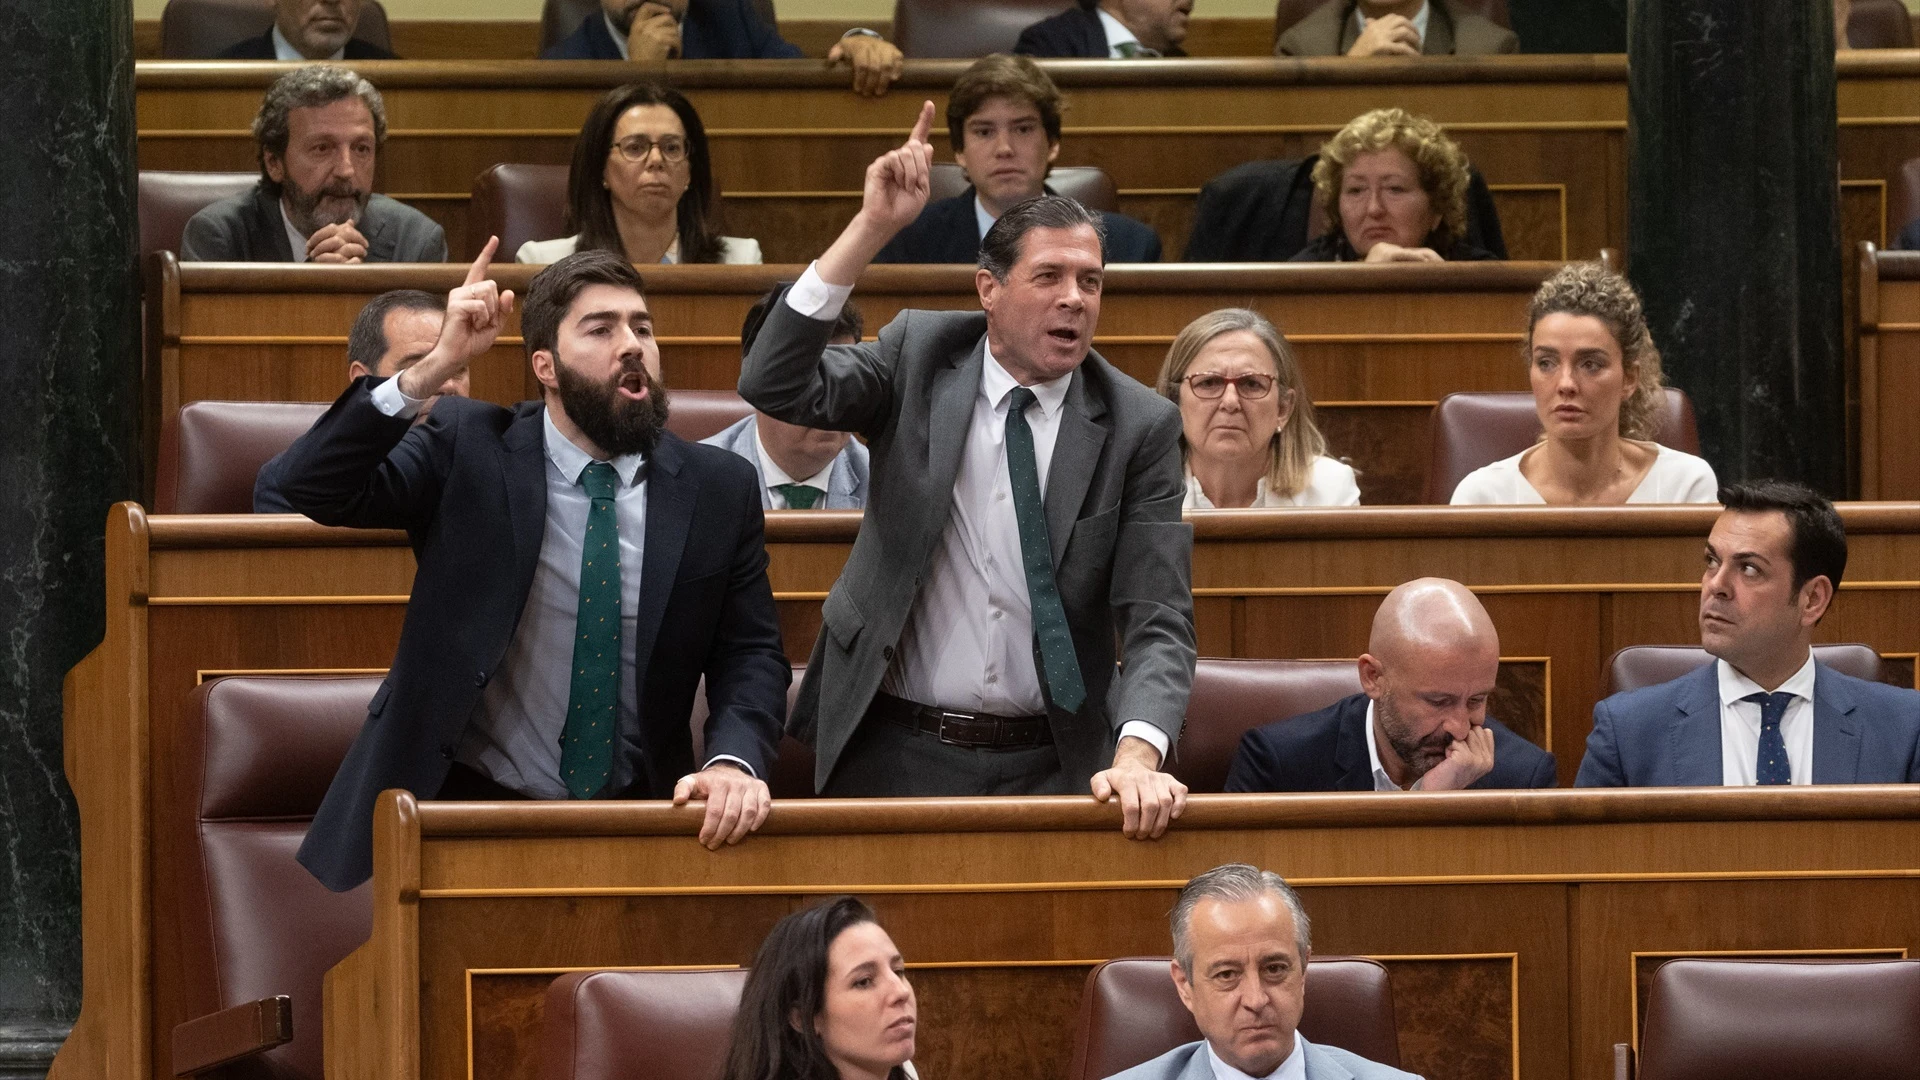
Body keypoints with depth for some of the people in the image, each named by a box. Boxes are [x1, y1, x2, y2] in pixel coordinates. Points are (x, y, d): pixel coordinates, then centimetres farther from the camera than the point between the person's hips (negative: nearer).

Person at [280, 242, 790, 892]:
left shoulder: (720, 490, 4)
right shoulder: (466, 449, -2)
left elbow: (750, 655, 6)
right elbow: (317, 488, -13)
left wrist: (735, 761, -16)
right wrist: (433, 370, -25)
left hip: (633, 820, 2)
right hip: (459, 808, -2)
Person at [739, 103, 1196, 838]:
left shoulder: (1139, 427, -3)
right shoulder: (919, 357, 0)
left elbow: (1158, 624, -8)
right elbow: (775, 385, -15)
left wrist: (1136, 756, -26)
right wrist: (872, 228, -23)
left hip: (1053, 768, 0)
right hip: (896, 753, 0)